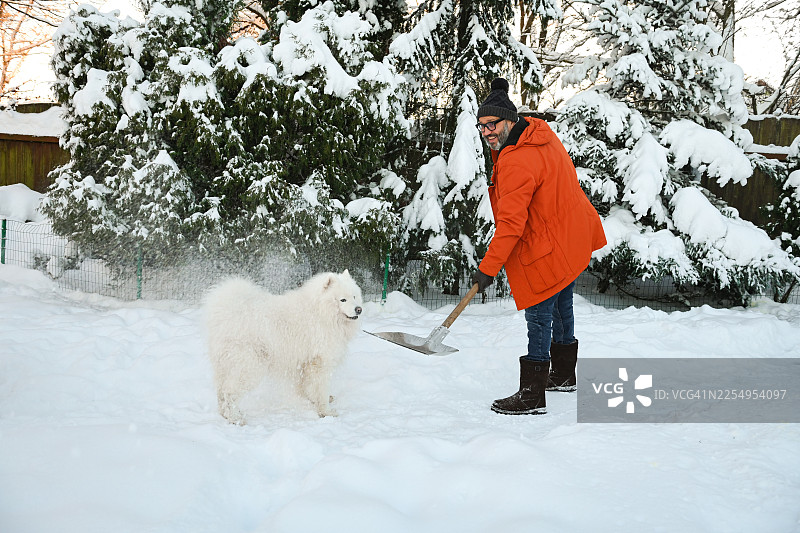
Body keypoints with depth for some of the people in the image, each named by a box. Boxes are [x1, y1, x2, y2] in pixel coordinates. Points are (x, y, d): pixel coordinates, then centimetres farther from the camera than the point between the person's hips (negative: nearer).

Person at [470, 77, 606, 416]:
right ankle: (563, 375, 39)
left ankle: (532, 396, -4)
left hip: (549, 247, -11)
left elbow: (511, 223, -29)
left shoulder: (517, 162, -26)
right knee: (560, 306, 23)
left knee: (539, 315, -7)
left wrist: (488, 268, -27)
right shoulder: (540, 134, 4)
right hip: (573, 238, 11)